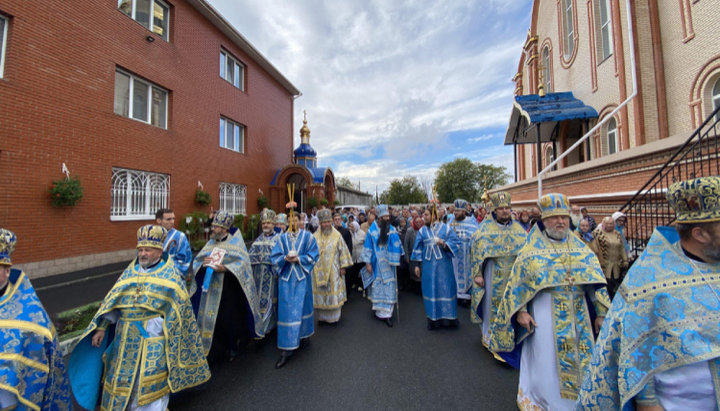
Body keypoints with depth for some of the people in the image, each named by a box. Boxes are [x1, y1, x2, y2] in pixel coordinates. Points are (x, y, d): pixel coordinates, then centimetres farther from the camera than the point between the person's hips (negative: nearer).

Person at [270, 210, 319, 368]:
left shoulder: (308, 236, -2)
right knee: (287, 311, 4)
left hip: (302, 278, -1)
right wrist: (285, 258, -17)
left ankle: (304, 333, 38)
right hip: (286, 278, 1)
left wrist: (298, 259, -15)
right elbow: (274, 257, 2)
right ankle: (287, 349, 14)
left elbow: (314, 256, -4)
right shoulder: (282, 238, 4)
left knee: (302, 307, 12)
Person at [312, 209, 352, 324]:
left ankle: (334, 316, 23)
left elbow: (343, 251, -2)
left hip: (333, 270, -1)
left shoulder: (337, 236, -4)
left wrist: (343, 267, -4)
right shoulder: (315, 237, 1)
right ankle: (322, 316, 26)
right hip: (319, 271, 2)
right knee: (320, 293, 9)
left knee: (334, 293, 6)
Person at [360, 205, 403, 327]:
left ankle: (387, 313, 12)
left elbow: (396, 246, -1)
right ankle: (380, 311, 26)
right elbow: (368, 247, -4)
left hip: (388, 264, 1)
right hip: (376, 264, -1)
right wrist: (368, 263, -6)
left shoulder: (392, 229, -1)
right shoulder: (372, 230, -6)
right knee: (377, 286, 8)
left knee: (388, 287, 3)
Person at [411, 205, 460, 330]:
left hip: (443, 266, -2)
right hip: (428, 266, 2)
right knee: (431, 290, 8)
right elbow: (418, 248, 6)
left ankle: (448, 317, 24)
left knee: (445, 289, 6)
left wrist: (444, 243, -21)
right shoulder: (422, 231, 5)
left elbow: (454, 243, -2)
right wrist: (417, 265, 3)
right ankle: (433, 319, 22)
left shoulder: (446, 228, -1)